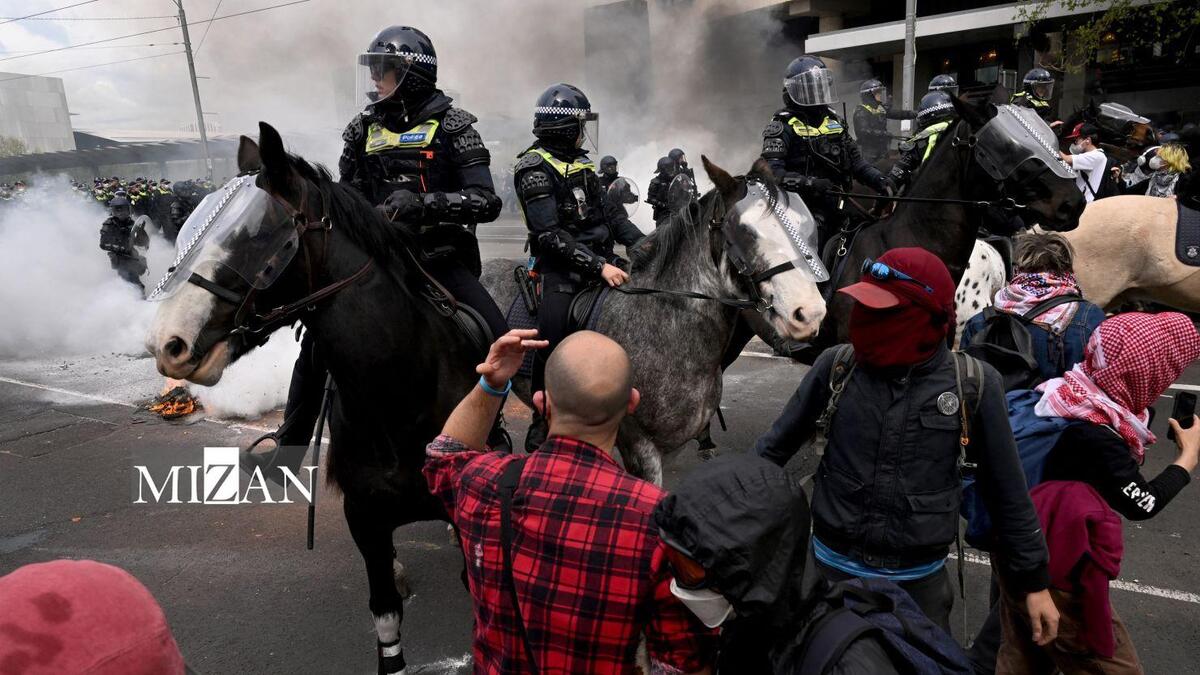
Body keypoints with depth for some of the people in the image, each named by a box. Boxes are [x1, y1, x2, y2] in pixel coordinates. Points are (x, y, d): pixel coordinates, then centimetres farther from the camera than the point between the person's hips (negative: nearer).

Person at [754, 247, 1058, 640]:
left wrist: (1032, 580, 6)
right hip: (833, 568, 1)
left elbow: (1007, 493, 0)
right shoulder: (836, 367, -10)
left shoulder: (973, 386, -11)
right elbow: (776, 445, 1)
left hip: (920, 580, 0)